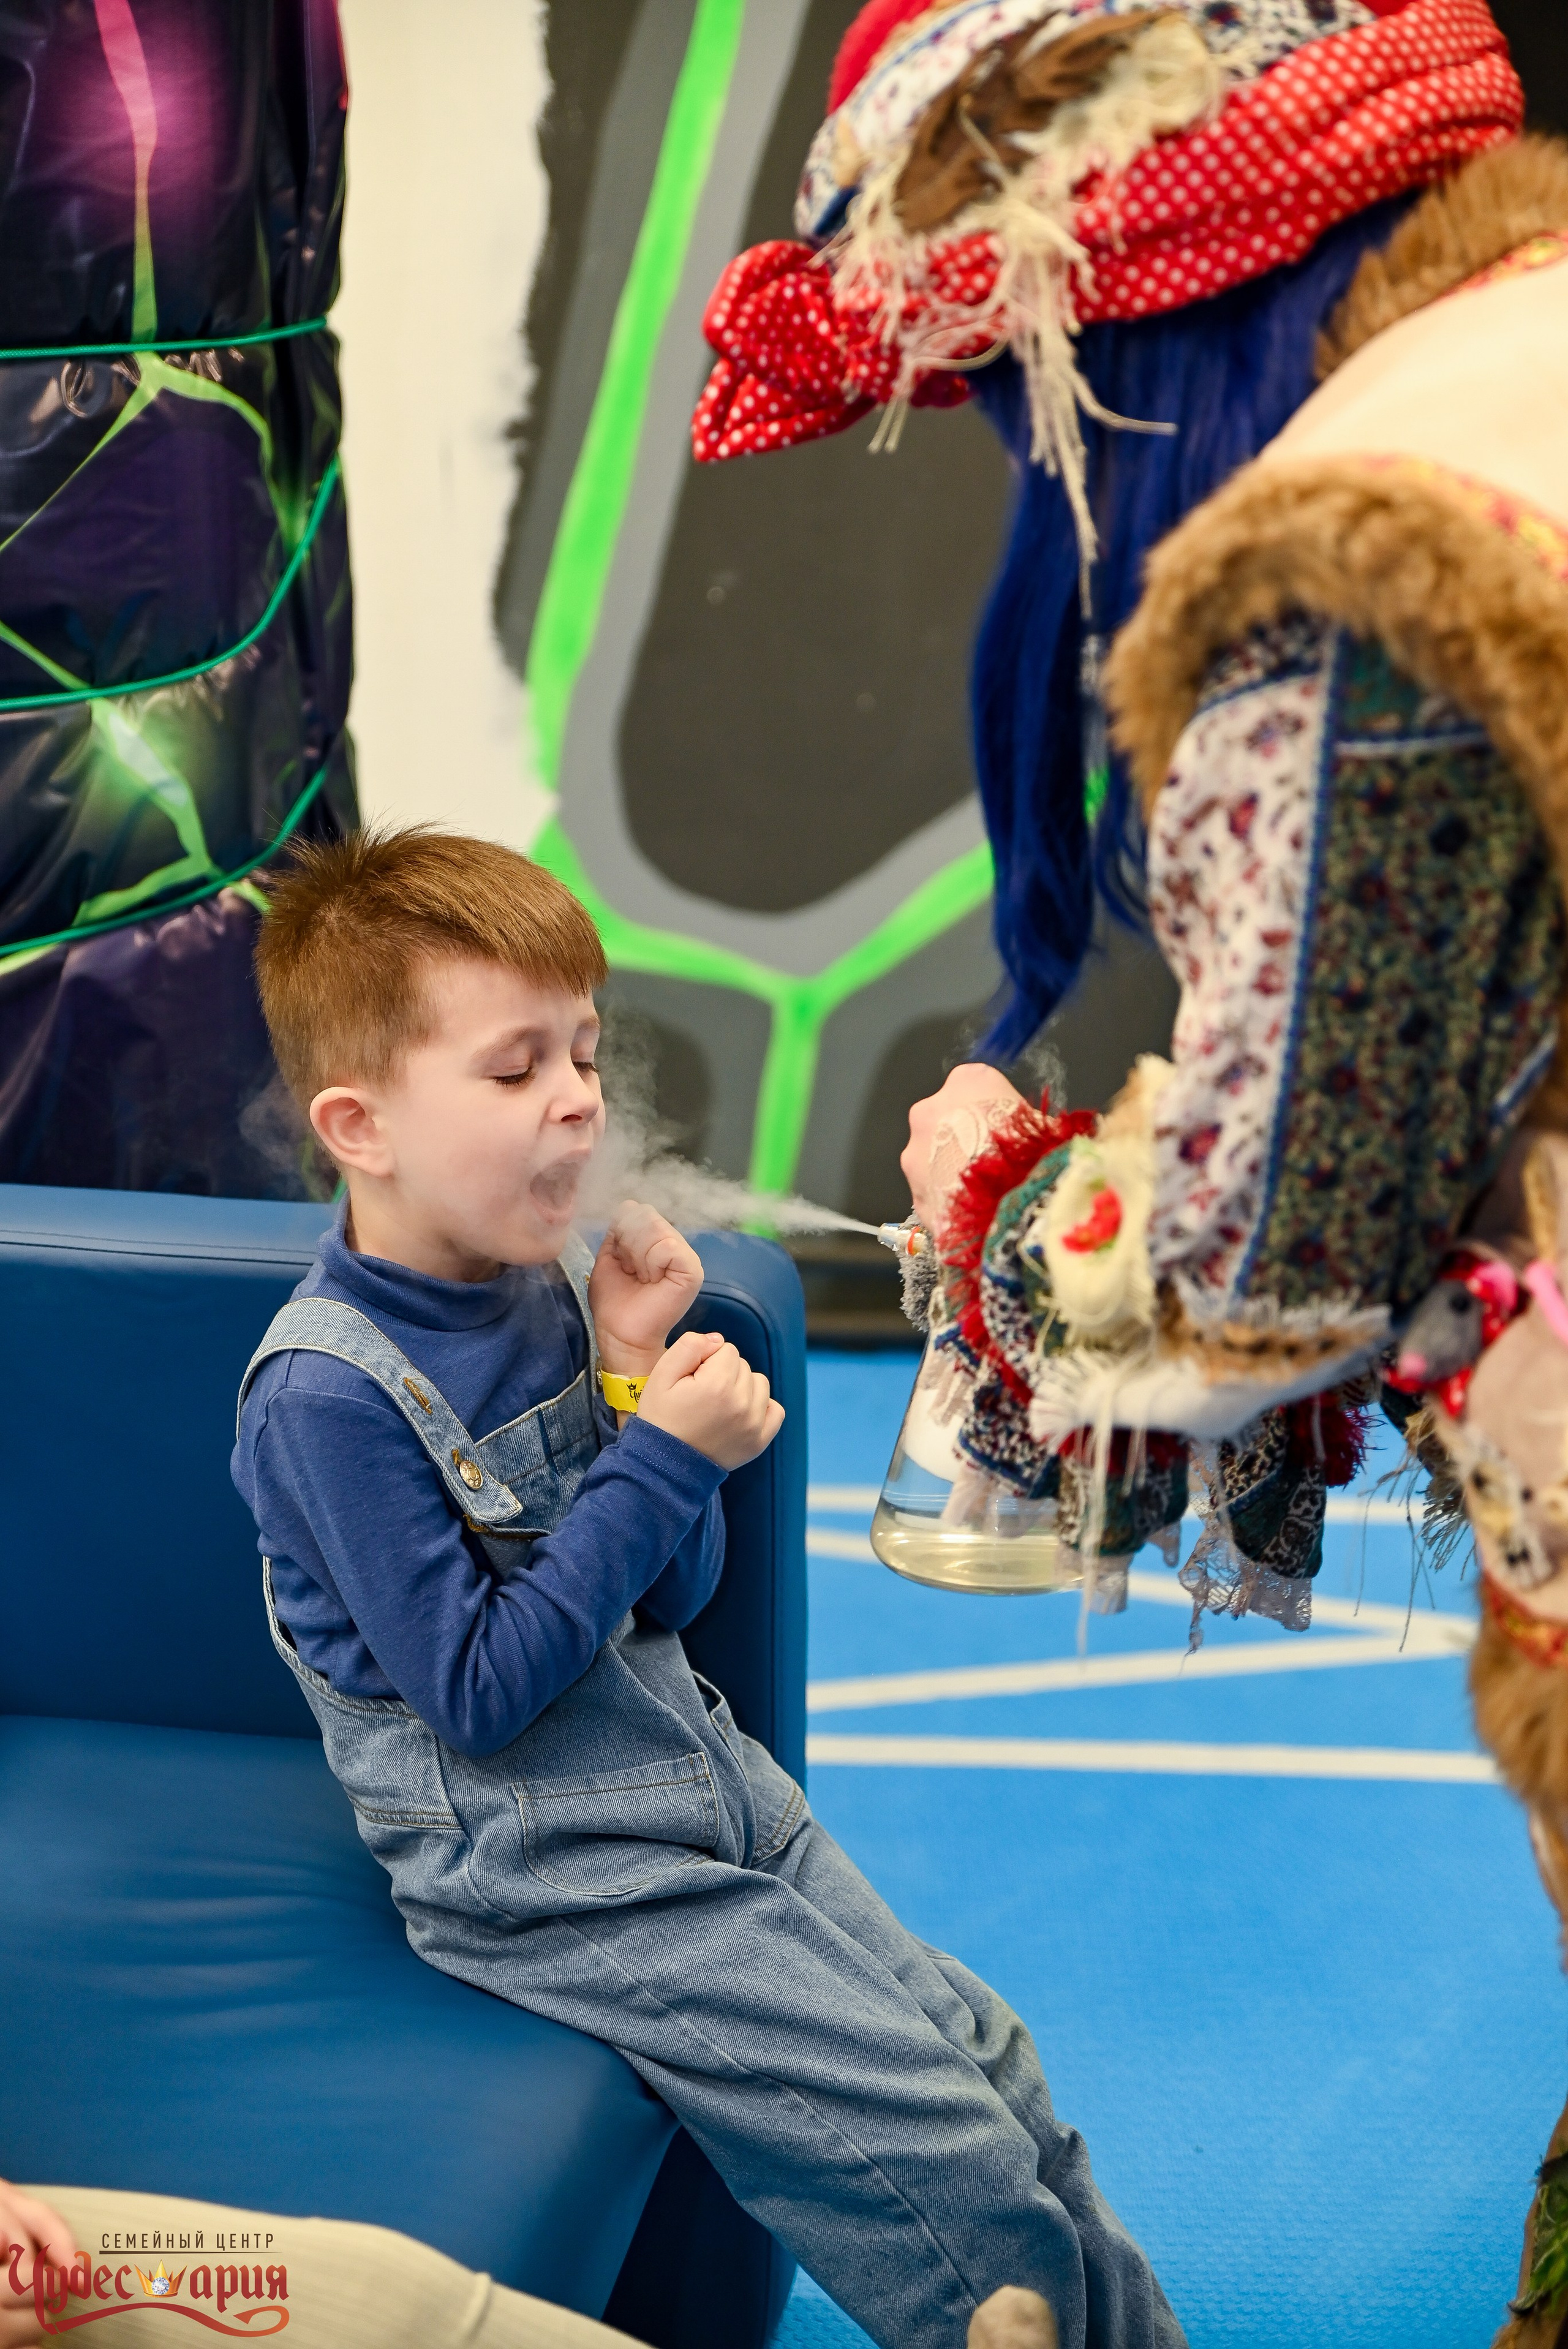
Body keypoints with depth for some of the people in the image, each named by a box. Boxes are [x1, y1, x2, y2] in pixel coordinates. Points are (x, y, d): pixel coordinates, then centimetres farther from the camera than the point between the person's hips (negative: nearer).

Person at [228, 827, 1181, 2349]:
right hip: (539, 1867, -7)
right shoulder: (329, 1395, -21)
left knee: (987, 2058, 10)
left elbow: (673, 1599, 4)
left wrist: (637, 1375, -12)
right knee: (947, 2159, -9)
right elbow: (479, 1692, -21)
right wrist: (665, 1456, -21)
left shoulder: (545, 1282, 0)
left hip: (697, 1778, 7)